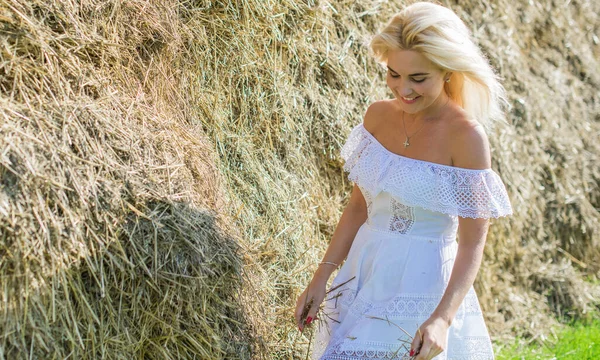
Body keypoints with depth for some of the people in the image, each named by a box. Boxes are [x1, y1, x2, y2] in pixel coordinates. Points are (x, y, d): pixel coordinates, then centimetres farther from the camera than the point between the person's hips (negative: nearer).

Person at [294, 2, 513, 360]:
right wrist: (321, 277, 7)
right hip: (363, 274, 6)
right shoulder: (378, 115, 1)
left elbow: (473, 242, -15)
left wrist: (443, 317, -24)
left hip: (421, 287, -6)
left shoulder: (467, 136, -16)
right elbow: (359, 205, 9)